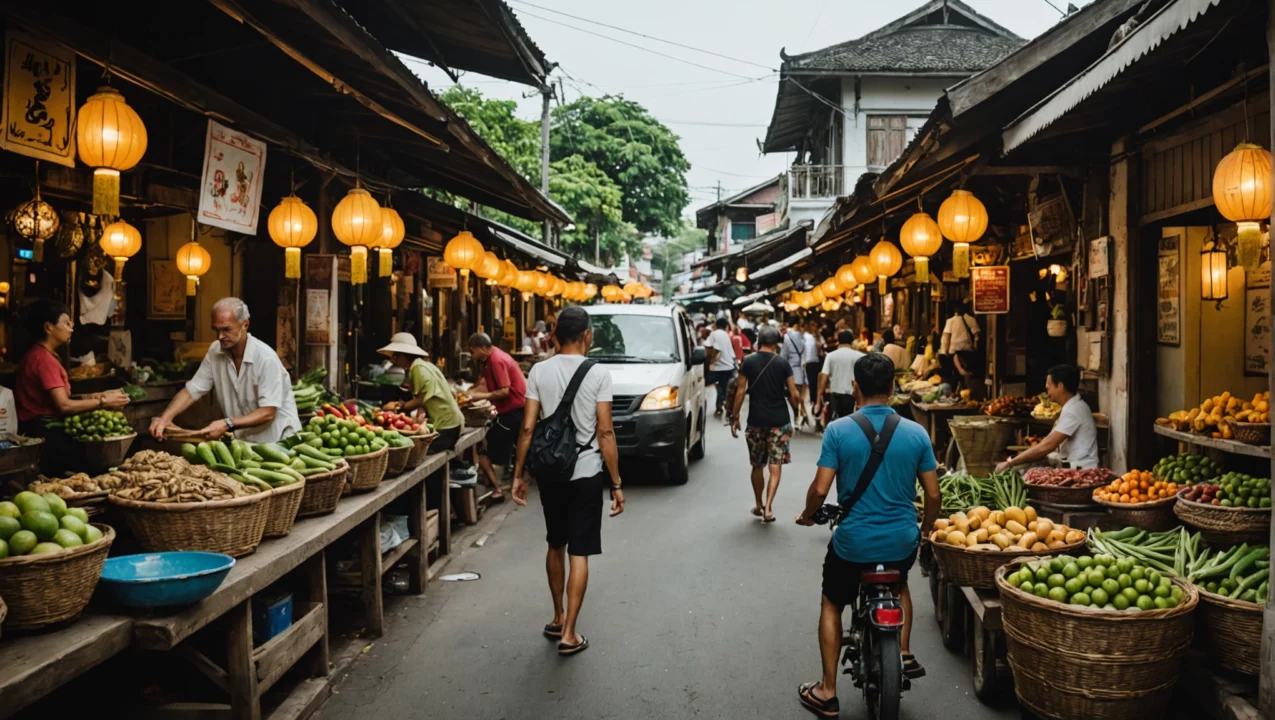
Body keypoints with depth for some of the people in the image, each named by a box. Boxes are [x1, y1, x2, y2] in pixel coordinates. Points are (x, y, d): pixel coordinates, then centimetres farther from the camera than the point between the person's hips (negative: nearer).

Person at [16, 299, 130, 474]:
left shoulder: (38, 355, 17)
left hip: (41, 430, 10)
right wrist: (102, 402, -9)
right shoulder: (44, 359, -14)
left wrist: (97, 396, 5)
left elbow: (60, 398, 11)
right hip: (43, 433, -10)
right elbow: (64, 406, -19)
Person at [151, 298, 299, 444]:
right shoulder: (215, 351, -1)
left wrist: (228, 424, -31)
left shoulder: (265, 358, -20)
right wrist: (164, 418, -16)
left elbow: (267, 413, -22)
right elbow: (192, 391, 0)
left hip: (278, 441, -6)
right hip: (244, 439, 6)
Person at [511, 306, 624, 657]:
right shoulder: (598, 373, -10)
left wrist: (519, 474, 5)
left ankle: (557, 619, 31)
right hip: (585, 474, -3)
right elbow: (605, 433, -12)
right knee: (579, 553, 3)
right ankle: (569, 634, 5)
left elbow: (528, 428, -4)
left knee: (555, 546, 20)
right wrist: (616, 484, -6)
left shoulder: (539, 371, -2)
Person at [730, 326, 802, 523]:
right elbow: (793, 395, -4)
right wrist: (796, 411, 14)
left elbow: (740, 391, -3)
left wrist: (735, 416, 3)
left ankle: (758, 505, 26)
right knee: (775, 466, 1)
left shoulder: (748, 362, -1)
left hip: (756, 420, 1)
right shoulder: (783, 363, -2)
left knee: (757, 466, 15)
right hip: (779, 420, -1)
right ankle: (768, 508, -10)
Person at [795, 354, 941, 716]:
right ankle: (903, 654, 30)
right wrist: (924, 531, 18)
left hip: (852, 542, -2)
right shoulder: (916, 433, -4)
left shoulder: (838, 431, -12)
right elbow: (933, 496, 0)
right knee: (900, 584, 37)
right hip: (902, 541, 3)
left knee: (831, 605, 21)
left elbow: (820, 489, -13)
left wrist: (807, 516, 8)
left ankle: (827, 692, 22)